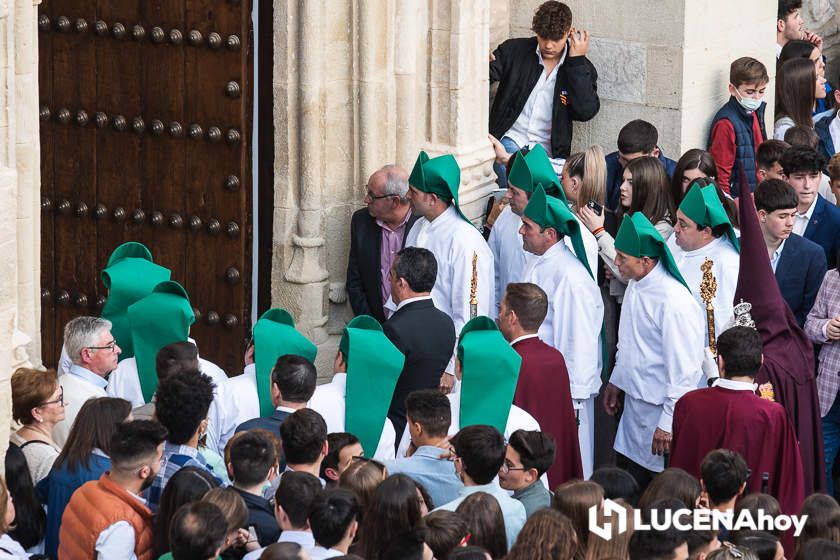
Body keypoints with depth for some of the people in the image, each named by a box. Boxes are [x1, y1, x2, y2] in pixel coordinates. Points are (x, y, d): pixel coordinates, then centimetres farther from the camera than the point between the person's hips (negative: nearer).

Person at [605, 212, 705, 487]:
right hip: (634, 401, 9)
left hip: (660, 409, -9)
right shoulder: (635, 285, 4)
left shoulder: (675, 302, -25)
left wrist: (668, 423, -21)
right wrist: (616, 381, 26)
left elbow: (685, 371, -23)